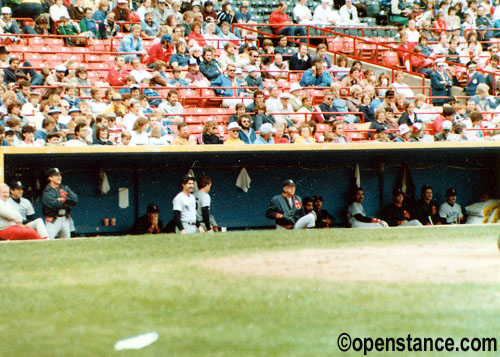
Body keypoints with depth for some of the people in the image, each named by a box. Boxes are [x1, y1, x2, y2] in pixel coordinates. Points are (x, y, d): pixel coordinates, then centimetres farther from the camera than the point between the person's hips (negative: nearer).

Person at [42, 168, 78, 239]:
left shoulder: (65, 188, 13)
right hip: (53, 221, -7)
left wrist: (63, 198, -11)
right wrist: (66, 201, -5)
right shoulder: (47, 191, -7)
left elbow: (75, 200, 2)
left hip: (65, 220, 7)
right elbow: (54, 204, -21)